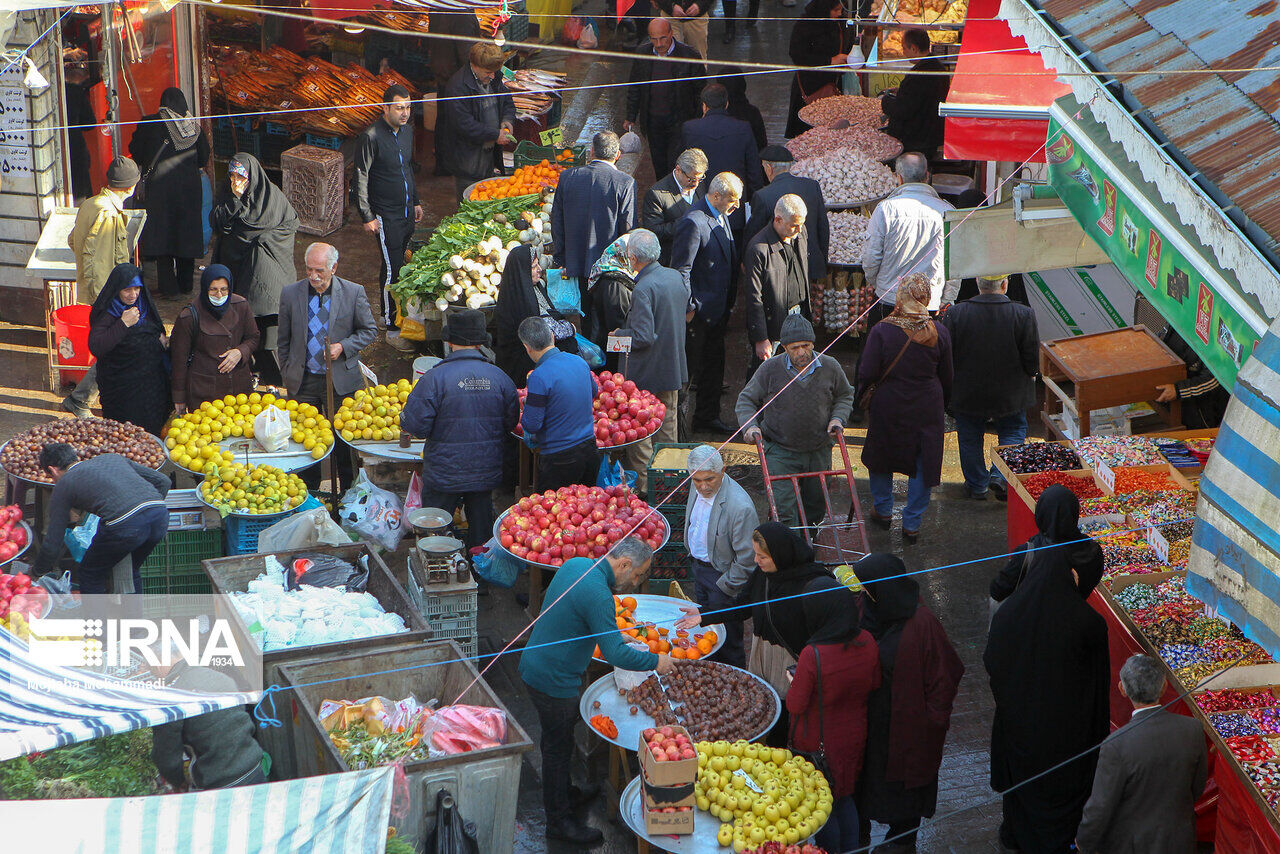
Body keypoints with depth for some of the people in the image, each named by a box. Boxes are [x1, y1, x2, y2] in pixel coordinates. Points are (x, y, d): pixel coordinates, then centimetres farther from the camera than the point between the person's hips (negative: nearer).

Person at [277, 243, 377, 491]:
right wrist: (287, 374, 9)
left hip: (341, 381, -1)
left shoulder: (354, 293, -7)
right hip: (303, 382, 2)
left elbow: (370, 330, 3)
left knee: (344, 439, 7)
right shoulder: (291, 294, -2)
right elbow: (284, 340, 8)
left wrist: (343, 347, -13)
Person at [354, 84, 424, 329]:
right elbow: (361, 179, -14)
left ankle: (397, 312, 27)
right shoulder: (371, 137, -17)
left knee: (402, 264, 14)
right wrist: (367, 216, -14)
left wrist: (415, 202, 22)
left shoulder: (407, 130, 6)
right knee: (392, 269, -4)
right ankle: (389, 320, 8)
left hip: (407, 211, 7)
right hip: (386, 215, -7)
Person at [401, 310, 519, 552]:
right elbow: (511, 423, 6)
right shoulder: (499, 376, -4)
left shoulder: (436, 377, -17)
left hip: (445, 475, -4)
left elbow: (415, 425, -16)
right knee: (481, 527, 18)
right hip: (486, 473, 4)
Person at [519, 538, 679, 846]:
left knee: (555, 741, 26)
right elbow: (615, 654, -28)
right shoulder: (598, 595, -28)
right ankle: (559, 821, 19)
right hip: (553, 680, -10)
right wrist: (655, 662, -14)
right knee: (558, 747, 5)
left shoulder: (575, 564, 2)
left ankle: (565, 793, 45)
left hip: (534, 667, 10)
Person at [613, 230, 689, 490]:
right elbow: (686, 306, 17)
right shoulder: (675, 276, -2)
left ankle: (642, 483, 12)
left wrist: (618, 334, -10)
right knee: (667, 423, 19)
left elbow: (642, 337, -27)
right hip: (674, 368, 8)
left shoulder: (643, 289, -27)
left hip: (646, 373, -8)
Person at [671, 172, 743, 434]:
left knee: (715, 363, 16)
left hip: (718, 309, 9)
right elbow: (681, 269, -19)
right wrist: (688, 307, -16)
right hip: (699, 310, -9)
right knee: (692, 366, 0)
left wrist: (730, 301, 17)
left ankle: (708, 415, 27)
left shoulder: (722, 218, 8)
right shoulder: (693, 223, -21)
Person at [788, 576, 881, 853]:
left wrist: (793, 683, -2)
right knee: (845, 799, 26)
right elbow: (874, 686, 2)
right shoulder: (867, 642, -14)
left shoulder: (812, 655, -31)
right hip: (854, 736, 6)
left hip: (818, 744, -6)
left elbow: (795, 705, -20)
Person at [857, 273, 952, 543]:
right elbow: (946, 378, 0)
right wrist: (942, 406, 17)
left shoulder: (881, 331, -17)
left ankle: (883, 510, 36)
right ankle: (912, 524, 18)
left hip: (888, 408, -1)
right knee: (922, 462, 14)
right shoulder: (939, 333, -10)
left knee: (881, 457, 23)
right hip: (927, 409, 1)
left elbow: (867, 374, -14)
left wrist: (864, 397, 7)